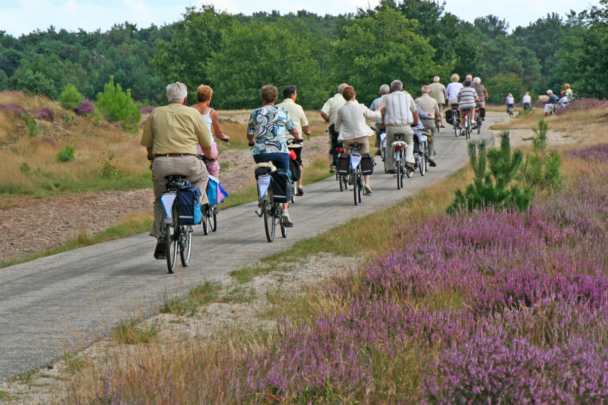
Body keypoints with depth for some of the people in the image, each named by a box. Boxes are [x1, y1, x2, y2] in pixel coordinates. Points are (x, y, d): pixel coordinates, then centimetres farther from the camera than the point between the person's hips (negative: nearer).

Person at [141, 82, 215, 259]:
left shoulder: (155, 114, 12)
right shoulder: (192, 114, 7)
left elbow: (147, 142, 16)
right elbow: (206, 143, 11)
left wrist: (152, 156, 37)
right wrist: (210, 156, 33)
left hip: (161, 163, 2)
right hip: (187, 163, -2)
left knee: (160, 202, 19)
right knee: (202, 175, 31)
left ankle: (161, 239, 10)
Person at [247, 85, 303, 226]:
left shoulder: (255, 113, 7)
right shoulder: (283, 111, 8)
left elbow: (249, 135, 11)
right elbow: (293, 131, 17)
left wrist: (252, 141, 35)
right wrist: (298, 138, 39)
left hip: (260, 152, 0)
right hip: (280, 150, 0)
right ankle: (285, 209, -4)